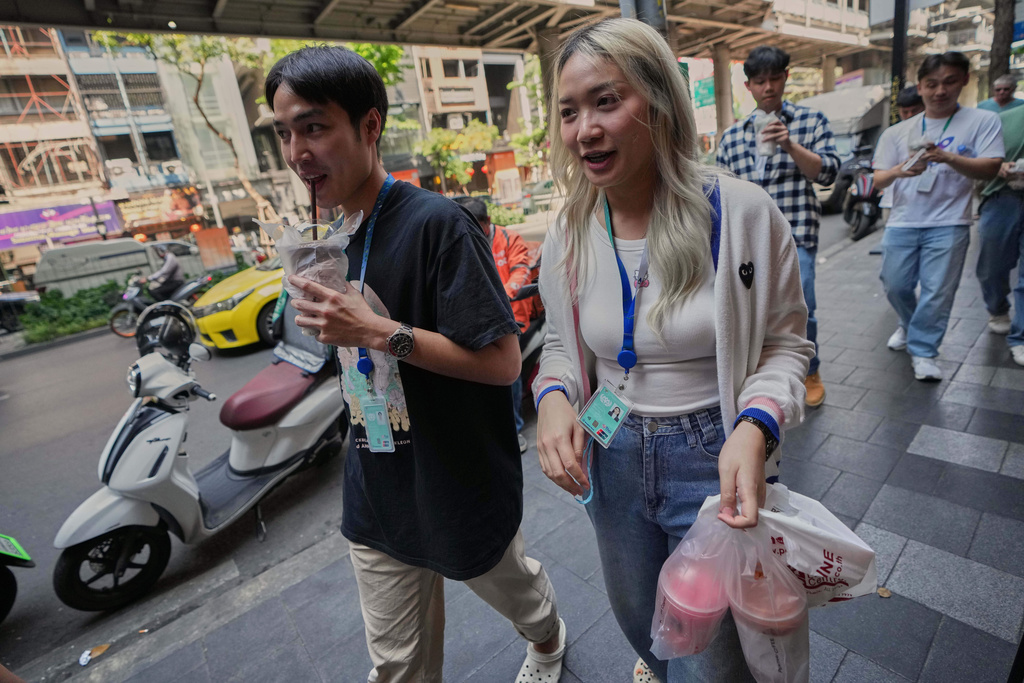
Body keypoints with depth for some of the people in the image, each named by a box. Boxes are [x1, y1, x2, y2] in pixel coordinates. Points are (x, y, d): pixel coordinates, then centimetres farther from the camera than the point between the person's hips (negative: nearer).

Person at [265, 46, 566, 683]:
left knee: (512, 584, 26)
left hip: (464, 484, -5)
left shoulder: (436, 221, -21)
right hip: (379, 492, 6)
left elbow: (502, 361, -25)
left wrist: (377, 331, -28)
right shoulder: (352, 233, 3)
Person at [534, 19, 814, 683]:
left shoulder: (742, 212, -16)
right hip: (612, 457, 4)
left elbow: (786, 344, -6)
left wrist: (754, 426, -25)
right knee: (638, 619, 29)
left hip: (713, 461, -3)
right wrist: (553, 396, -15)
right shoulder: (570, 234, -6)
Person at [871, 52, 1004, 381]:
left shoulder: (982, 121, 3)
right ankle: (909, 326, 36)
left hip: (948, 224, -2)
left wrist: (947, 157, -24)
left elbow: (990, 169, -6)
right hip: (902, 222, 2)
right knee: (895, 286, 7)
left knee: (937, 292, -3)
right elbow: (878, 180, 3)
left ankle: (923, 351, 9)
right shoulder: (897, 132, 8)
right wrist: (898, 171, -21)